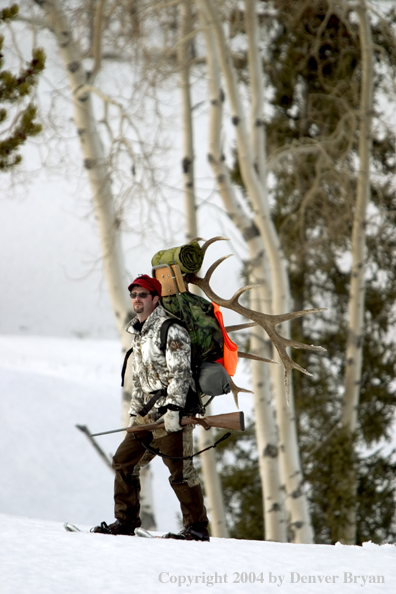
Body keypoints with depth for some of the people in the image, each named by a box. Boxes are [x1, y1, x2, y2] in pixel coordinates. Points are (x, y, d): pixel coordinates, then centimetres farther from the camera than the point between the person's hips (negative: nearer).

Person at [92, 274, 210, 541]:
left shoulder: (169, 329, -9)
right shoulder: (138, 333, 20)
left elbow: (180, 371, -17)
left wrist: (173, 408, -24)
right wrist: (135, 412, 21)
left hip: (171, 409, -9)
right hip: (147, 413, 9)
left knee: (180, 469, -11)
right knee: (124, 461, 8)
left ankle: (198, 527, -7)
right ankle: (126, 521, 15)